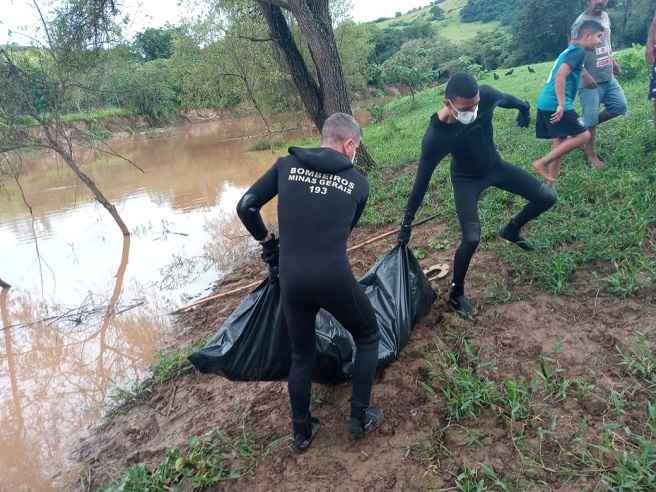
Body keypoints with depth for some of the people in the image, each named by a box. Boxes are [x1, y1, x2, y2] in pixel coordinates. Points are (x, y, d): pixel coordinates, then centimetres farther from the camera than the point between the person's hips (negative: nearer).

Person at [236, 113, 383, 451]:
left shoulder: (286, 165, 8)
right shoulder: (358, 183, 7)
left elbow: (245, 207, 4)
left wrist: (267, 242, 20)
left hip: (291, 281, 3)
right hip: (334, 279, -2)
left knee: (301, 355, 24)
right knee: (368, 338, 25)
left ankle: (302, 432, 37)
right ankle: (360, 418, 30)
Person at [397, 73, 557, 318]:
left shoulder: (487, 96, -27)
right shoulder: (436, 136, -35)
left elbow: (507, 99, -1)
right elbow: (422, 181, -26)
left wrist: (524, 107, 22)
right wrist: (407, 224, -20)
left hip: (495, 166, 5)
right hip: (467, 180, -5)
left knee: (547, 198, 3)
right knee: (471, 238, -20)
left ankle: (512, 230, 32)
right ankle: (456, 294, 4)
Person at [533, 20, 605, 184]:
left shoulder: (571, 49, 23)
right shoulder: (579, 51, -7)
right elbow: (560, 75, -20)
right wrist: (561, 105, -22)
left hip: (546, 103, 10)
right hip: (555, 104, -10)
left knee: (560, 143, 13)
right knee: (583, 135, -5)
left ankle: (550, 186, 15)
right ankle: (542, 162, -7)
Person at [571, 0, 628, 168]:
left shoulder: (605, 16, 10)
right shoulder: (581, 22, -15)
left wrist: (613, 62, 23)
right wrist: (585, 75, -30)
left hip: (608, 77, 8)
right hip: (591, 80, -8)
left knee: (620, 106, 9)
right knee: (591, 118, -3)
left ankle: (588, 123, 26)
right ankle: (591, 154, 10)